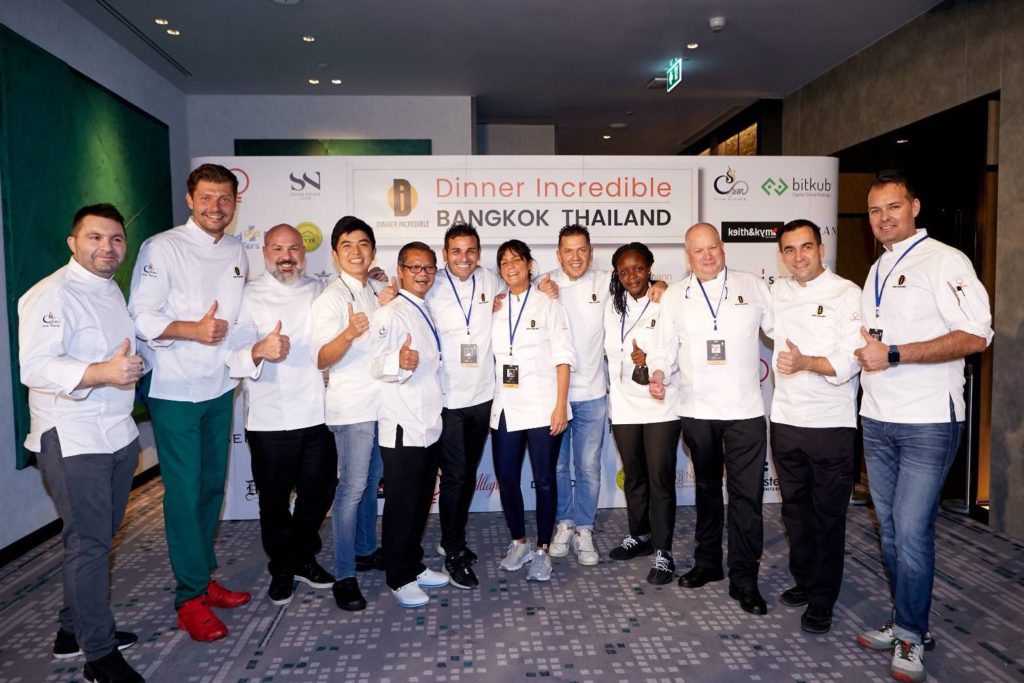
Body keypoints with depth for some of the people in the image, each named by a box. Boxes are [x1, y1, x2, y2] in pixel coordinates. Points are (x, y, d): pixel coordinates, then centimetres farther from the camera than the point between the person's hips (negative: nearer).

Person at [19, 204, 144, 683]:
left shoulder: (112, 291, 14)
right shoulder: (51, 295, -14)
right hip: (72, 440, -8)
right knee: (88, 543, -1)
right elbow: (36, 367, -24)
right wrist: (102, 373, -35)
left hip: (118, 432, 9)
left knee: (98, 537, 17)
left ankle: (74, 629, 35)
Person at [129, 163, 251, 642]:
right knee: (184, 491, -1)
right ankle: (190, 596, 13)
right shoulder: (161, 248, -9)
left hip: (220, 387, 6)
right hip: (175, 390, -6)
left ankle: (203, 577, 30)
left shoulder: (236, 252, 9)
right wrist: (193, 330, -26)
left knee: (212, 486, 14)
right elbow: (141, 317, -14)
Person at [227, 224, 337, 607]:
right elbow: (234, 357, -11)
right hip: (270, 421, -3)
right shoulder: (248, 297, -1)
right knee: (275, 501, 9)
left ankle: (304, 557, 36)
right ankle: (282, 569, 30)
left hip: (318, 416, 3)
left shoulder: (319, 291, 11)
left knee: (318, 494, 14)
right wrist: (258, 352, -34)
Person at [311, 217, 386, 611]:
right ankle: (344, 576, 5)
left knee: (372, 482, 17)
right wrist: (349, 333, -36)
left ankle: (366, 550, 33)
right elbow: (322, 359, -20)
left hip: (382, 402, 7)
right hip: (352, 406, -7)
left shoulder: (377, 291, 11)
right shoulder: (331, 298, -11)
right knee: (352, 490, -5)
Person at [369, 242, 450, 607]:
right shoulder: (390, 313, -12)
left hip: (429, 423, 8)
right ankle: (398, 578, 16)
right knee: (401, 504, 1)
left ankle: (414, 565, 31)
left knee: (422, 501, 17)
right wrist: (398, 362, -42)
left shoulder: (426, 311, 15)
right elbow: (374, 363, -24)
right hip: (403, 427, -8)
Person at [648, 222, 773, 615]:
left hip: (745, 409, -2)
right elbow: (664, 345, 5)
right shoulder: (675, 295, 7)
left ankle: (744, 579, 10)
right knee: (707, 487, 16)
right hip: (696, 409, 2)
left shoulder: (753, 287, 4)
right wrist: (658, 372, -12)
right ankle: (707, 562, 31)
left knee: (746, 494, -2)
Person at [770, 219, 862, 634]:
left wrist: (806, 362, -30)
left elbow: (851, 361, -15)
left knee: (828, 514, 4)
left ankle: (822, 600, 16)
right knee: (795, 507, 15)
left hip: (831, 423, -5)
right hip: (785, 419, 5)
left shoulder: (848, 294, -6)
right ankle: (803, 581, 32)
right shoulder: (778, 293, 9)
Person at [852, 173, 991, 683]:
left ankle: (910, 637, 12)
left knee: (912, 532, -5)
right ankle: (906, 623, 27)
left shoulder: (944, 261, -8)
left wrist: (892, 354, -20)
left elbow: (974, 336, -18)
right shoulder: (877, 270, 15)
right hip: (877, 421, 7)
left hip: (928, 422, -7)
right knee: (889, 529, 13)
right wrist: (864, 351, 2)